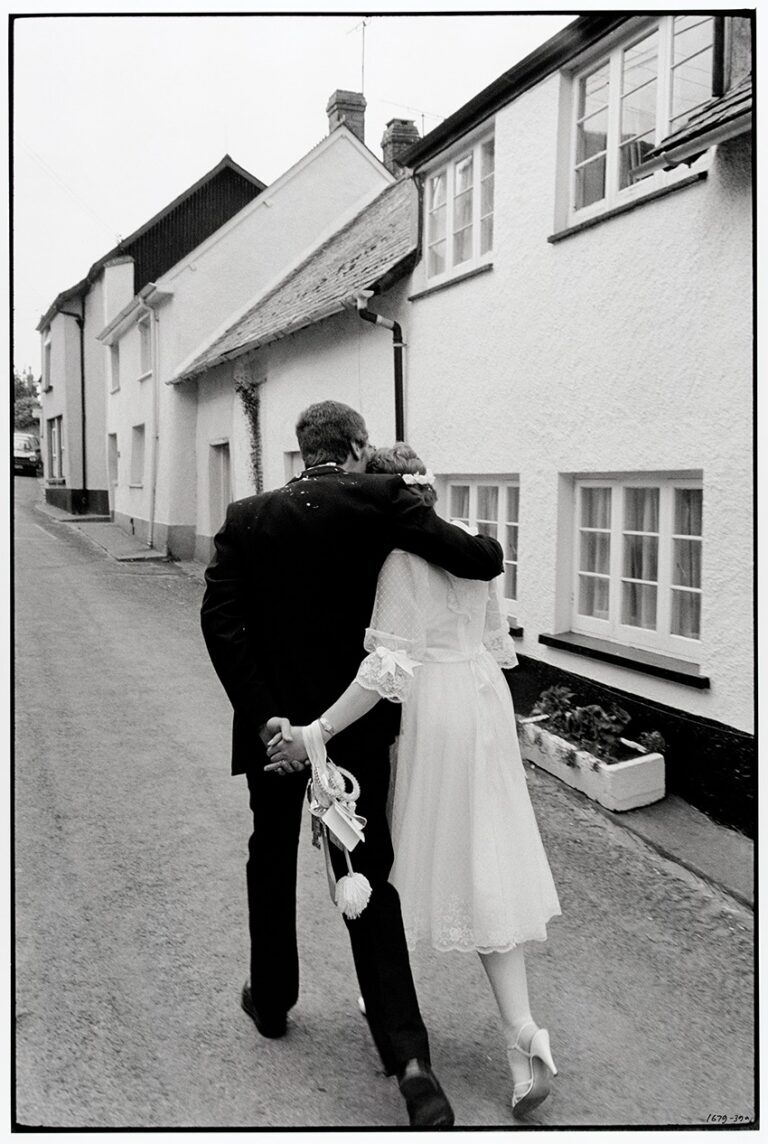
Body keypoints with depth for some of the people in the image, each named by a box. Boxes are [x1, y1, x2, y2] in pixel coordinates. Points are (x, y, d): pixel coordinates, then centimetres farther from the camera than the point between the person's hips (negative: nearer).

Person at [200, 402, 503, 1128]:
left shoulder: (247, 517, -3)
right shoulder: (380, 500, -11)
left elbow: (219, 617, -13)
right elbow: (480, 561, -16)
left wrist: (261, 714, -15)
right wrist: (486, 541, 7)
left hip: (275, 722, 2)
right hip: (357, 722, -2)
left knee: (272, 862, 23)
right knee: (368, 878, 7)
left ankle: (272, 999, 42)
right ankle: (406, 1054, 1)